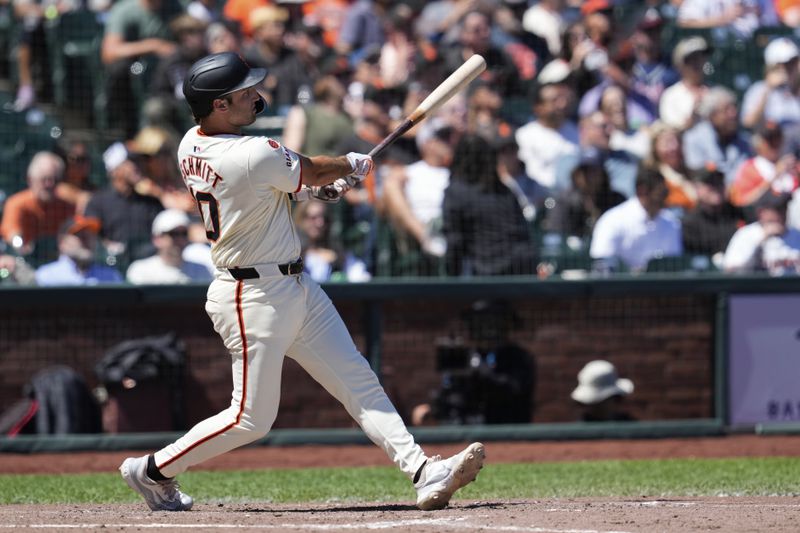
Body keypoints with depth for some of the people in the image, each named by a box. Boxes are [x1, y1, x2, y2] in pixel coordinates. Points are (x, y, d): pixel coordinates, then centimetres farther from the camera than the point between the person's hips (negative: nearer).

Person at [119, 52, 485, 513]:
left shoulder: (192, 146, 3)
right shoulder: (253, 155, -24)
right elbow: (315, 172, -6)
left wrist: (314, 184, 13)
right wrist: (353, 165, 15)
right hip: (254, 298, -10)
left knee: (359, 382, 2)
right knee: (252, 418, -1)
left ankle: (424, 473, -4)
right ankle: (154, 470, 16)